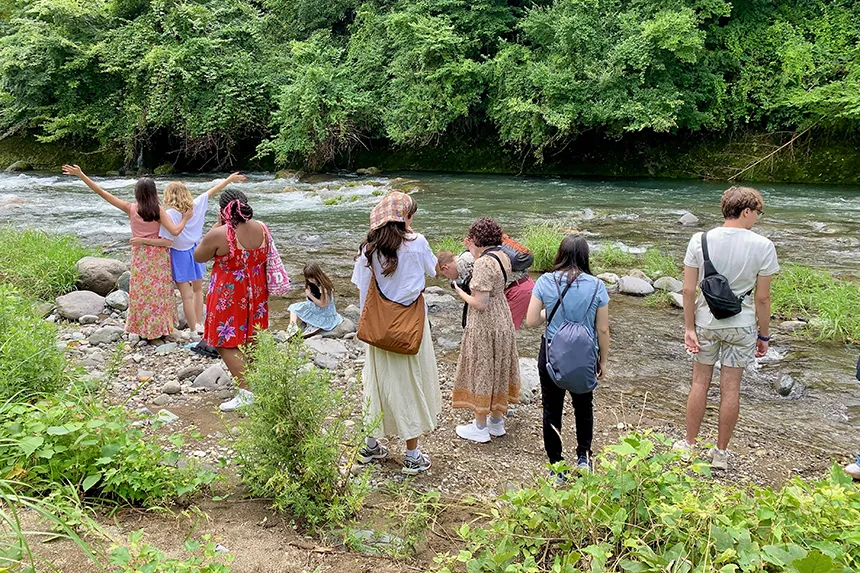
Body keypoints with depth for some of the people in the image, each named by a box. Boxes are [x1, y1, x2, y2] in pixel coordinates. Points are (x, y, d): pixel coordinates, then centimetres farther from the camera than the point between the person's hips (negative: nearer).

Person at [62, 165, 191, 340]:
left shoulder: (130, 208, -9)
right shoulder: (158, 210, -12)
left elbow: (102, 193, -9)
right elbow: (175, 231, -20)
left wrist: (80, 175, -6)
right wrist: (185, 219, -2)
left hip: (140, 256, 0)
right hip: (158, 256, 0)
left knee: (142, 293, 11)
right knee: (159, 292, 11)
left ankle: (147, 331, 15)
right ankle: (163, 329, 18)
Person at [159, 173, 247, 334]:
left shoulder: (169, 215, -21)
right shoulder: (196, 205, -8)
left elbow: (166, 242, -23)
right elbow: (213, 191, 3)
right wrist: (229, 179, 13)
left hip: (179, 255, -5)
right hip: (195, 252, 5)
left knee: (187, 295, 2)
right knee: (197, 290, 23)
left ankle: (194, 330, 8)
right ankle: (199, 325, 29)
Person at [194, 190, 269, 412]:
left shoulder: (219, 234, -22)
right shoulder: (261, 229, -4)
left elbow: (198, 256, -4)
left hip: (228, 295, -7)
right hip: (256, 292, 7)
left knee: (227, 344, 2)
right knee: (250, 341, 21)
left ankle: (246, 392, -4)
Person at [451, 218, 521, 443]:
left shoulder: (483, 263, -24)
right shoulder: (503, 257, 2)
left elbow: (480, 304, -26)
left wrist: (460, 293, -9)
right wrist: (474, 253, 15)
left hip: (484, 325, -9)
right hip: (503, 320, 9)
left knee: (481, 372, 5)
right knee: (497, 368, 19)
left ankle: (480, 428, 18)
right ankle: (497, 421, 32)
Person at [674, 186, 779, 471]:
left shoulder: (700, 241, -8)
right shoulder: (762, 246, -12)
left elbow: (688, 290, -8)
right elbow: (763, 298, -8)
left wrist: (689, 327, -1)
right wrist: (763, 335, 3)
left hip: (705, 321, 1)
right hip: (741, 325, -1)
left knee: (700, 383, 13)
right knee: (731, 387, 9)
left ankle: (689, 445, 24)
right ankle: (721, 452, 22)